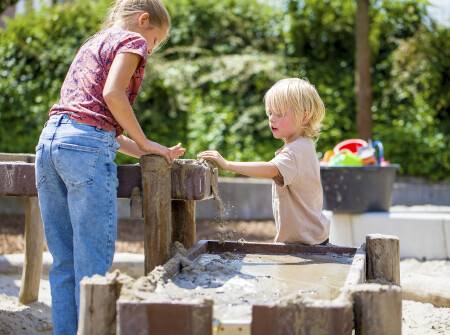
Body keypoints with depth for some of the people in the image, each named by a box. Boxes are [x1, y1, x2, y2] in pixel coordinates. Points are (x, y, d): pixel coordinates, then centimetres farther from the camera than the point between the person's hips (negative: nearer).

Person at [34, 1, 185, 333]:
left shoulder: (92, 44, 31)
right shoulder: (131, 39, 6)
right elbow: (112, 94, -11)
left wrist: (143, 152, 22)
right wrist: (145, 144, -1)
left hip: (50, 139, 8)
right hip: (87, 146, -8)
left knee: (64, 263, 8)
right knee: (93, 264, -6)